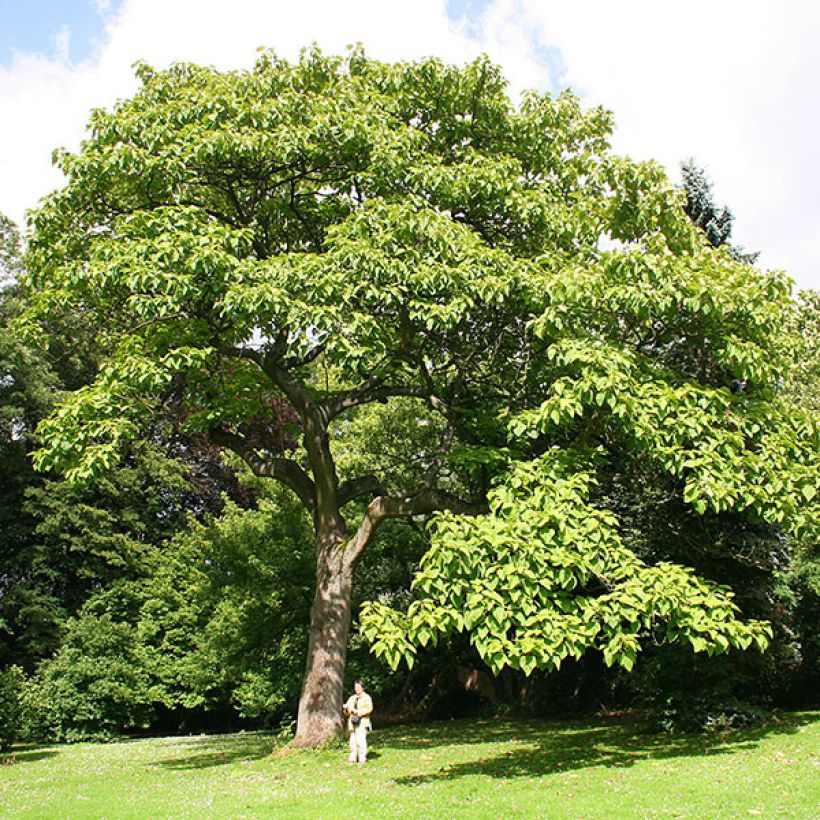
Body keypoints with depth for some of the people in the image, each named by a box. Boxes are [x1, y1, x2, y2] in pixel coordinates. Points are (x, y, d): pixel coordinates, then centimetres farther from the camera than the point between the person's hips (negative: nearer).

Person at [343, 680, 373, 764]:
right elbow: (347, 711, 19)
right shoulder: (352, 698, 22)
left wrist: (358, 712, -15)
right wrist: (346, 708, -4)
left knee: (361, 740, -13)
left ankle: (362, 758, -9)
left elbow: (369, 709, -7)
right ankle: (353, 758, 6)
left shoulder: (366, 697, 6)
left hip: (362, 722, -5)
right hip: (352, 721, 5)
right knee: (353, 740, 0)